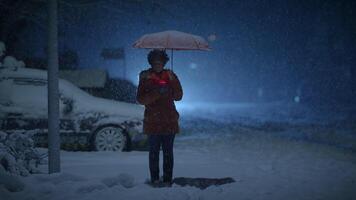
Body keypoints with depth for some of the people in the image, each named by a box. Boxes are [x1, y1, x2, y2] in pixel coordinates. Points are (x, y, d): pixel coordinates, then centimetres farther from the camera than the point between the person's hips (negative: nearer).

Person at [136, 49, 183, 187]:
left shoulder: (170, 76, 7)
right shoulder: (145, 78, 1)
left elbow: (178, 97, 3)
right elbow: (140, 99, -6)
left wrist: (173, 81, -11)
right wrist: (157, 93, -18)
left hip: (169, 120, 2)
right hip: (152, 120, -2)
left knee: (168, 151, 2)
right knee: (154, 151, -1)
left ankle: (167, 179, 6)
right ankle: (155, 179, 5)